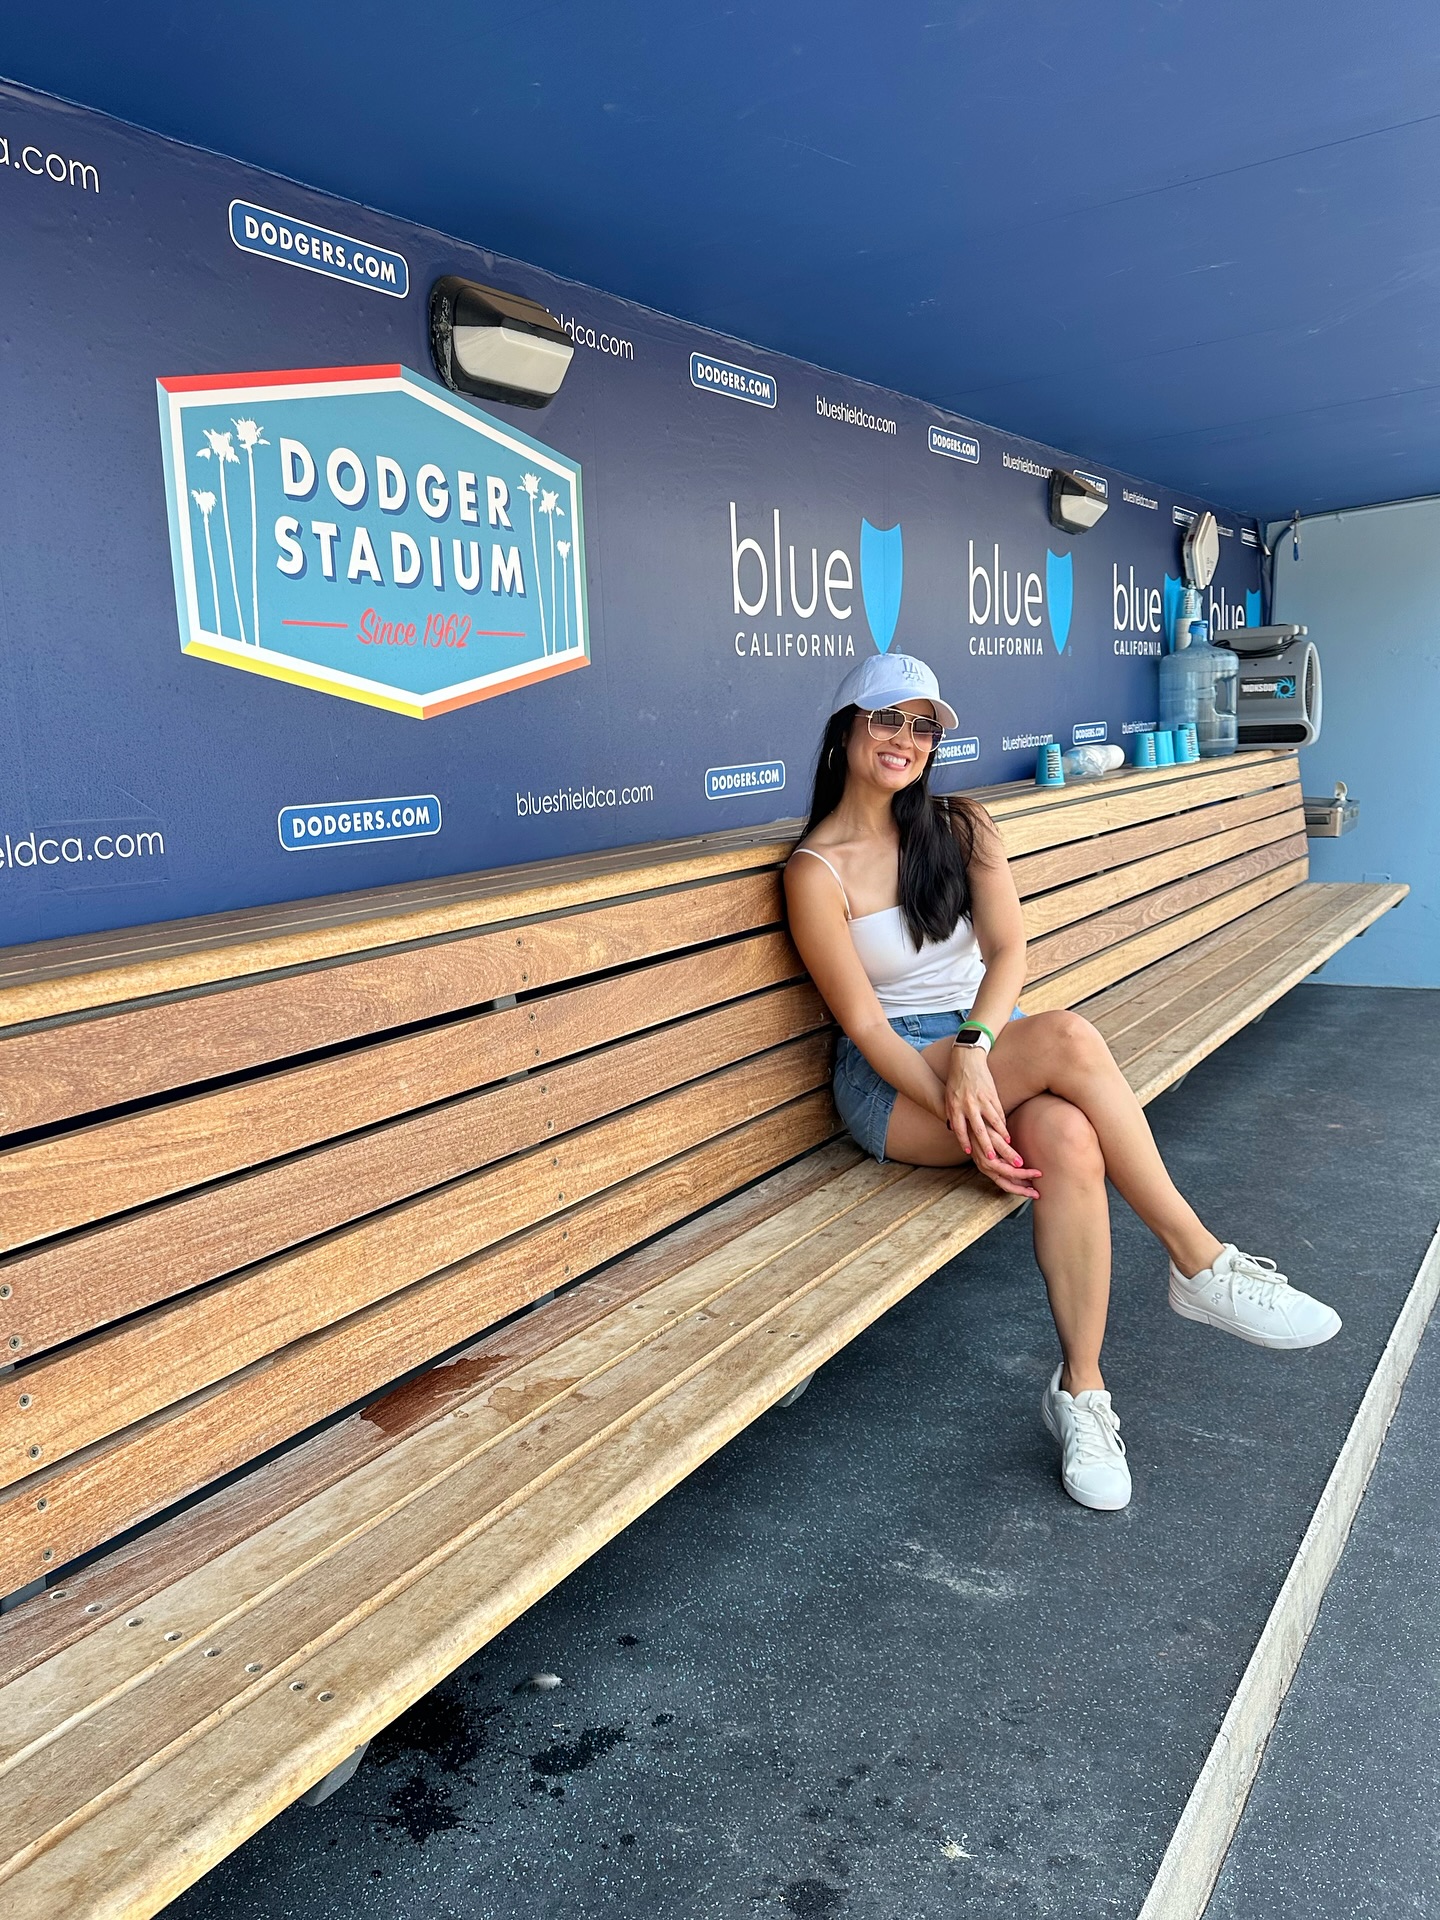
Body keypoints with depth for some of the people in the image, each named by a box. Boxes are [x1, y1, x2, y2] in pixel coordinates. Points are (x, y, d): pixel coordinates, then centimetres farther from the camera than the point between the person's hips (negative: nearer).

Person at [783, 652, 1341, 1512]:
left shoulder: (962, 827, 7)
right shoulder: (817, 870, -6)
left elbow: (1008, 949, -7)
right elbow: (864, 1023, -11)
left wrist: (973, 1047, -27)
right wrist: (957, 1112, -24)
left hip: (989, 1041, 4)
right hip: (893, 1083, -4)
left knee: (1070, 1140, -32)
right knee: (1067, 1036, -32)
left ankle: (1082, 1390, -21)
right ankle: (1203, 1263, -21)